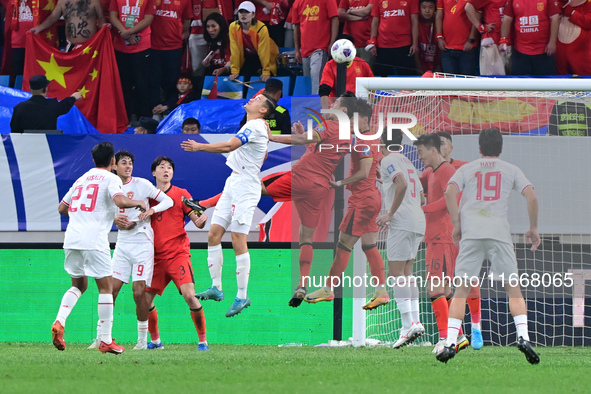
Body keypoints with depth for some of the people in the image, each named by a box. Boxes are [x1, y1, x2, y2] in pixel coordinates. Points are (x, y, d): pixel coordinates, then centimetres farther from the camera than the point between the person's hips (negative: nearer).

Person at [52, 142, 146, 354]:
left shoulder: (82, 179, 21)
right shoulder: (110, 178, 1)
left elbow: (62, 208, 25)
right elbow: (120, 201, -17)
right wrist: (138, 203, 2)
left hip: (71, 239, 6)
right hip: (94, 239, -6)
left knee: (79, 284, 20)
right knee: (105, 287, 2)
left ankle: (59, 322, -4)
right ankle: (106, 340, -2)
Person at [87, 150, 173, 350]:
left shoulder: (142, 184, -4)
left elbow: (168, 201, -1)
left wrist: (152, 210, -19)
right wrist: (115, 219, -3)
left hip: (142, 243, -4)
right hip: (122, 243, 4)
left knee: (139, 291, -9)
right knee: (111, 288, -3)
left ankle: (142, 339, 3)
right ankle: (101, 337, 2)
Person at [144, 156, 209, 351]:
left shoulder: (181, 194, 4)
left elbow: (198, 222, 0)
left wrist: (201, 219, -24)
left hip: (178, 254, -3)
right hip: (156, 257, 3)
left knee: (189, 296, -18)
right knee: (145, 298, 0)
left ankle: (203, 340, -8)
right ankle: (155, 340, 20)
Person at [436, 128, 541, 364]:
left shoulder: (466, 169, 16)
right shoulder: (511, 170, 15)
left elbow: (449, 193, -1)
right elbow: (531, 197, 3)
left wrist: (456, 224, 6)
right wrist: (533, 228, 13)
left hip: (470, 232, 1)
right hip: (500, 233, -1)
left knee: (462, 289, 2)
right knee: (512, 287, 4)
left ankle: (450, 343, -8)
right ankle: (523, 336, -13)